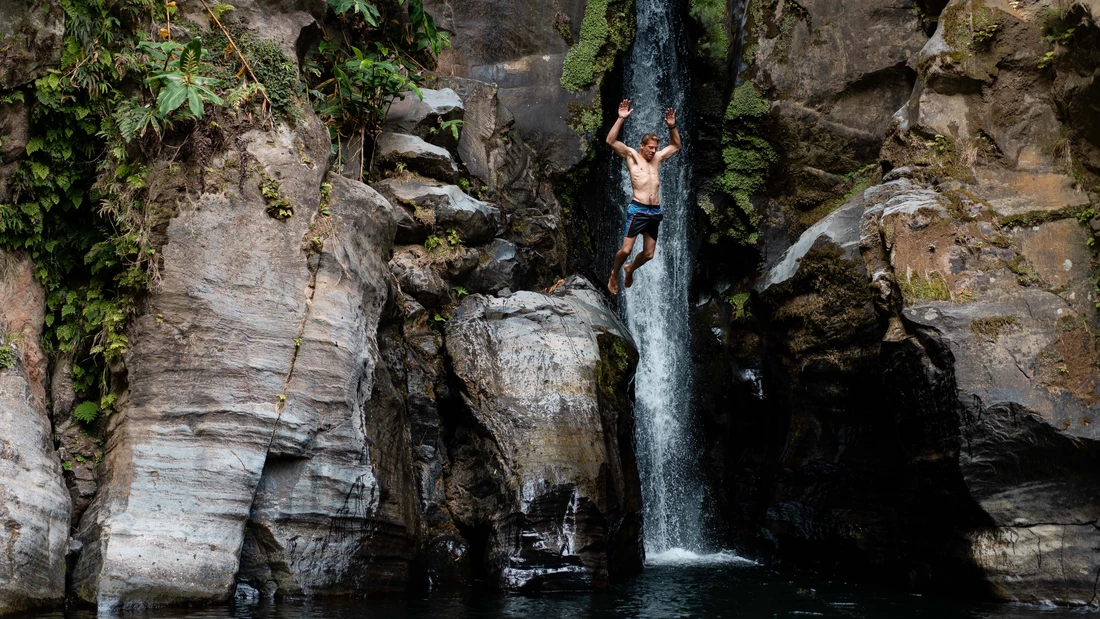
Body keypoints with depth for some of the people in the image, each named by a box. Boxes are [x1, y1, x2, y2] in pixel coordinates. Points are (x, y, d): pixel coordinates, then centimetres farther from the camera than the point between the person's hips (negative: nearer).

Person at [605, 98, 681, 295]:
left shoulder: (657, 158, 15)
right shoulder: (631, 155, 2)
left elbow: (676, 146, 27)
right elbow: (611, 141, -10)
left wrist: (672, 127, 12)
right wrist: (621, 119, -17)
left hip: (655, 212, 5)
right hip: (638, 210, -5)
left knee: (648, 254, 9)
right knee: (626, 250, -9)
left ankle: (630, 269, 38)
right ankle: (614, 274, 19)